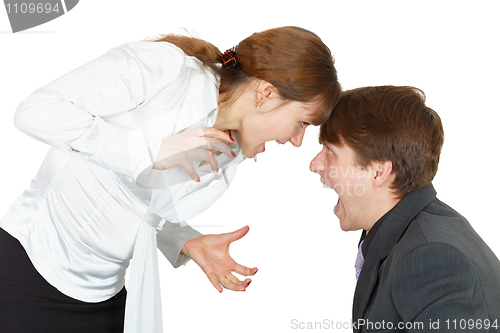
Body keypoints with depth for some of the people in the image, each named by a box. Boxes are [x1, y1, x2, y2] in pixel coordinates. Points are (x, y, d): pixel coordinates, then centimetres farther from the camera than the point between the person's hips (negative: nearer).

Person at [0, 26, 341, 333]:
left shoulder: (230, 154, 3)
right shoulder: (166, 67, -18)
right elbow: (35, 112, -24)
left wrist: (191, 244, -7)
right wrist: (156, 150, -25)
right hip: (28, 267, -6)